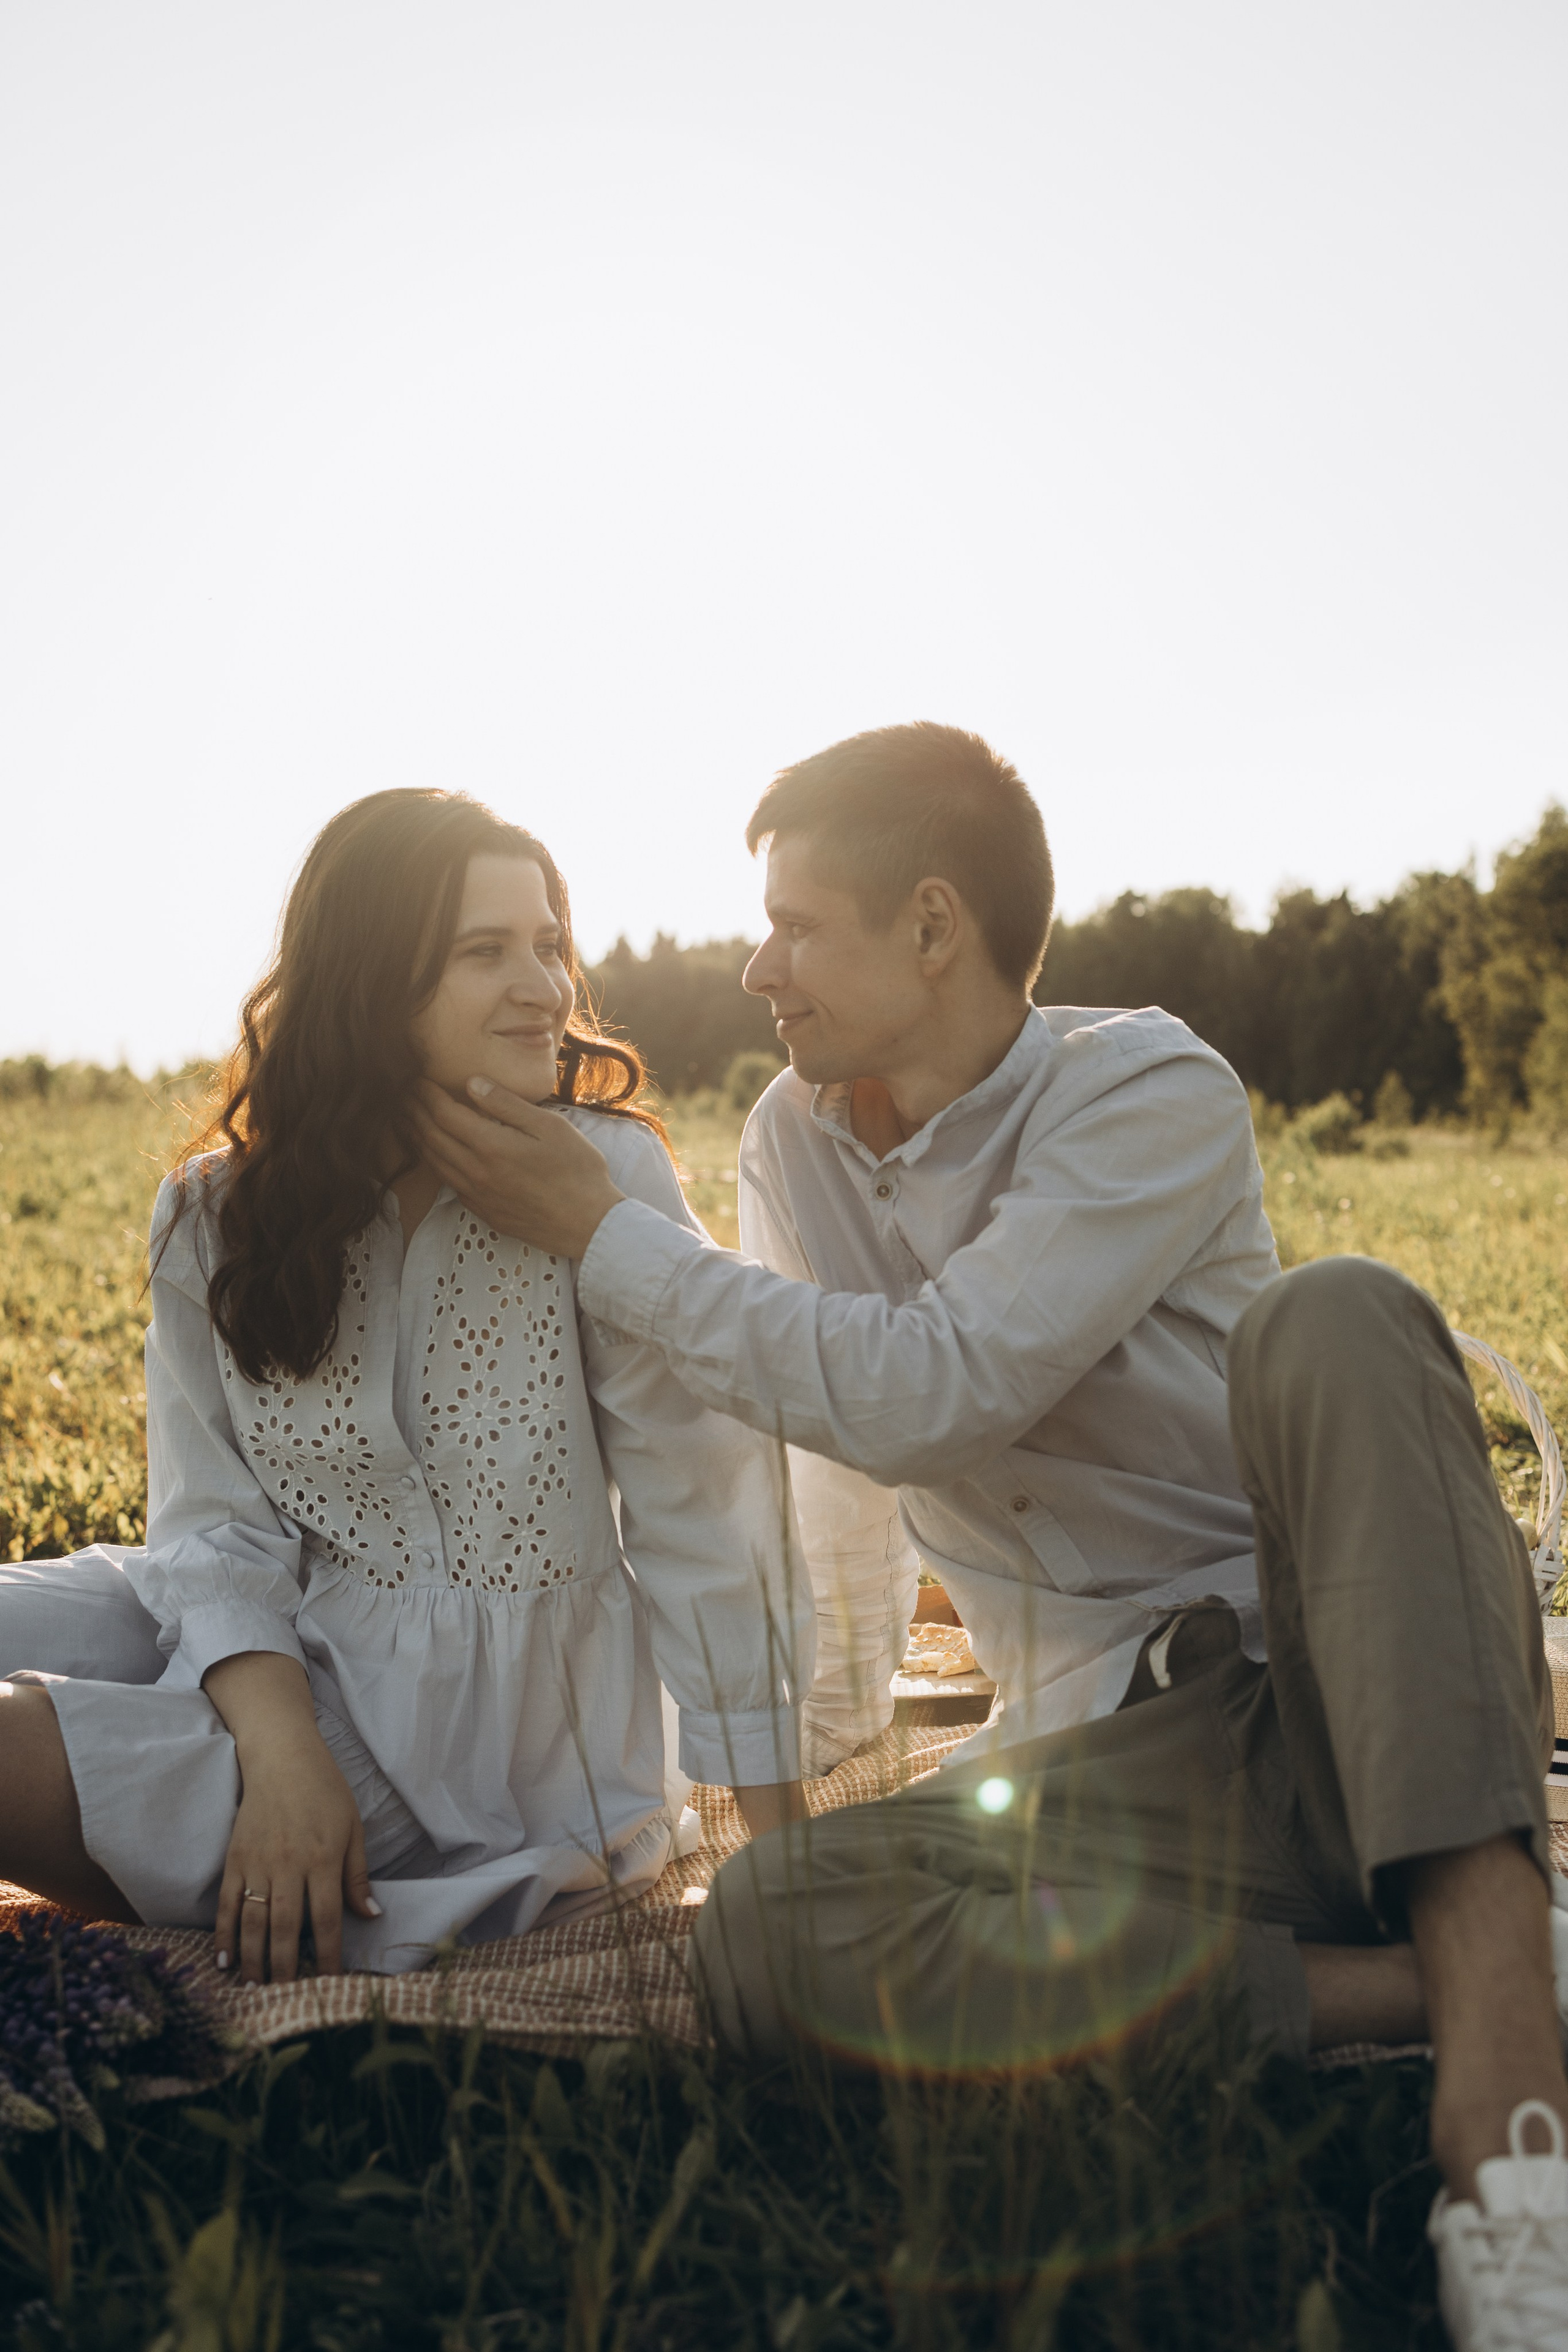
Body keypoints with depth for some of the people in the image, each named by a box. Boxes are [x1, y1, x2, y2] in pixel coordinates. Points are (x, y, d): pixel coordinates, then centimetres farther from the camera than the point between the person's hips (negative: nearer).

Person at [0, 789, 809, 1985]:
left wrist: (783, 1851, -14)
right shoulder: (215, 1217, -3)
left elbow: (700, 1512, -14)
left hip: (490, 1740, -4)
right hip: (286, 1662, 5)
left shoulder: (604, 1178, -15)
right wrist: (284, 1750, -23)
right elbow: (219, 1525, -6)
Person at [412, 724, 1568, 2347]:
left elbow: (921, 1399, -22)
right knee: (766, 1930, -24)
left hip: (1350, 1697, -4)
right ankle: (1412, 1988, -21)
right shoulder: (794, 1139, 8)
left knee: (1333, 1321, -32)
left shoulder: (1148, 1094, -11)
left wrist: (599, 1234, -15)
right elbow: (834, 1462, 18)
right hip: (1116, 1751, 4)